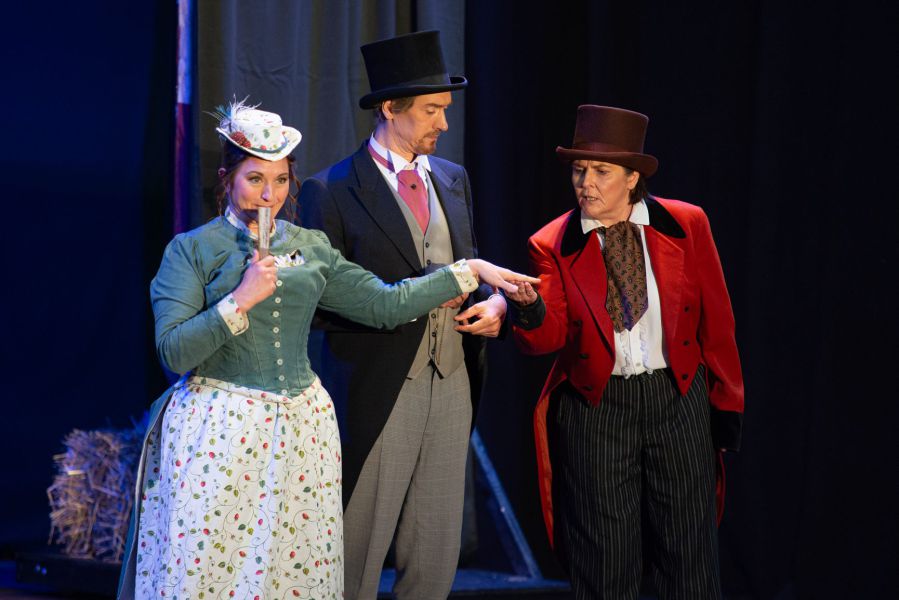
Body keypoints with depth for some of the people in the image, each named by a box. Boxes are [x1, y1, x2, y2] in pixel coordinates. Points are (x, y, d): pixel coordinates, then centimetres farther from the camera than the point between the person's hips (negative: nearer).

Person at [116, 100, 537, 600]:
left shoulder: (311, 248, 12)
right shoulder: (192, 250, -1)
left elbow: (385, 304, 12)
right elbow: (174, 352, -10)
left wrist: (470, 271, 11)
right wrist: (242, 300, -17)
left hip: (300, 428, 4)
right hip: (219, 430, -4)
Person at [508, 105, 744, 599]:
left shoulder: (686, 225, -1)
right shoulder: (552, 247, -3)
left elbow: (715, 318, 3)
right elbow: (550, 336, -11)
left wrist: (726, 402, 4)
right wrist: (531, 310, -33)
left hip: (679, 398, 1)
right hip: (595, 408, 0)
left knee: (690, 559, 7)